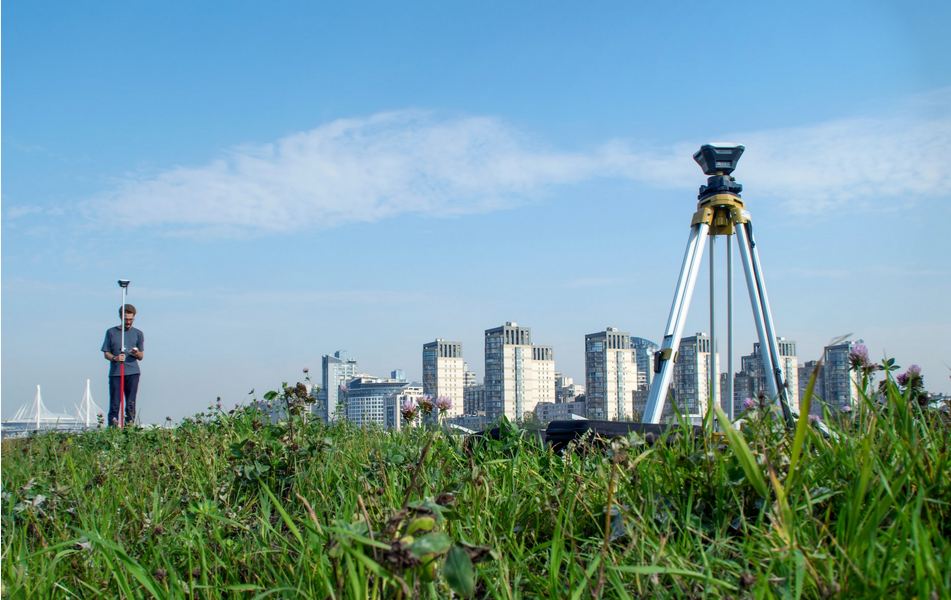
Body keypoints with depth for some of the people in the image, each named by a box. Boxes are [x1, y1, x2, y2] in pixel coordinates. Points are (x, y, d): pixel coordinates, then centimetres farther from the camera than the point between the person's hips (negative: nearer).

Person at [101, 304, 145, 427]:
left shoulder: (138, 333, 12)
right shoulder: (111, 332, 10)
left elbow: (141, 357, 12)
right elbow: (106, 353, 9)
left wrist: (136, 353, -12)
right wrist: (115, 358, -12)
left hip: (132, 373, 1)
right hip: (115, 372, -1)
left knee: (131, 403, -1)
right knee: (114, 403, -4)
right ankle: (112, 428, -1)